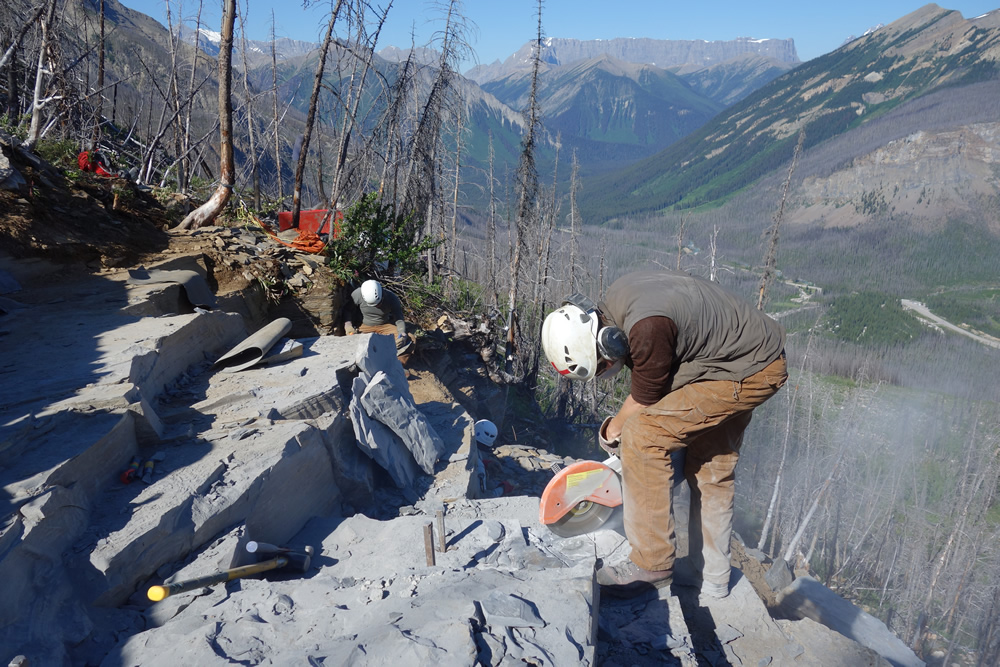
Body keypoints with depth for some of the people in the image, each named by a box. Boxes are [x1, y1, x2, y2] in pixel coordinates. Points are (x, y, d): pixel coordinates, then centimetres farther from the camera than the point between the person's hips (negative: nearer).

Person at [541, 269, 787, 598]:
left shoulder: (648, 328, -33)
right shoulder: (614, 300, -4)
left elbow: (645, 398, -16)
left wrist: (611, 432, 3)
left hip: (748, 372, -10)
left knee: (643, 435, -16)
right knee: (711, 467, 17)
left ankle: (651, 566, -6)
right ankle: (712, 576, 29)